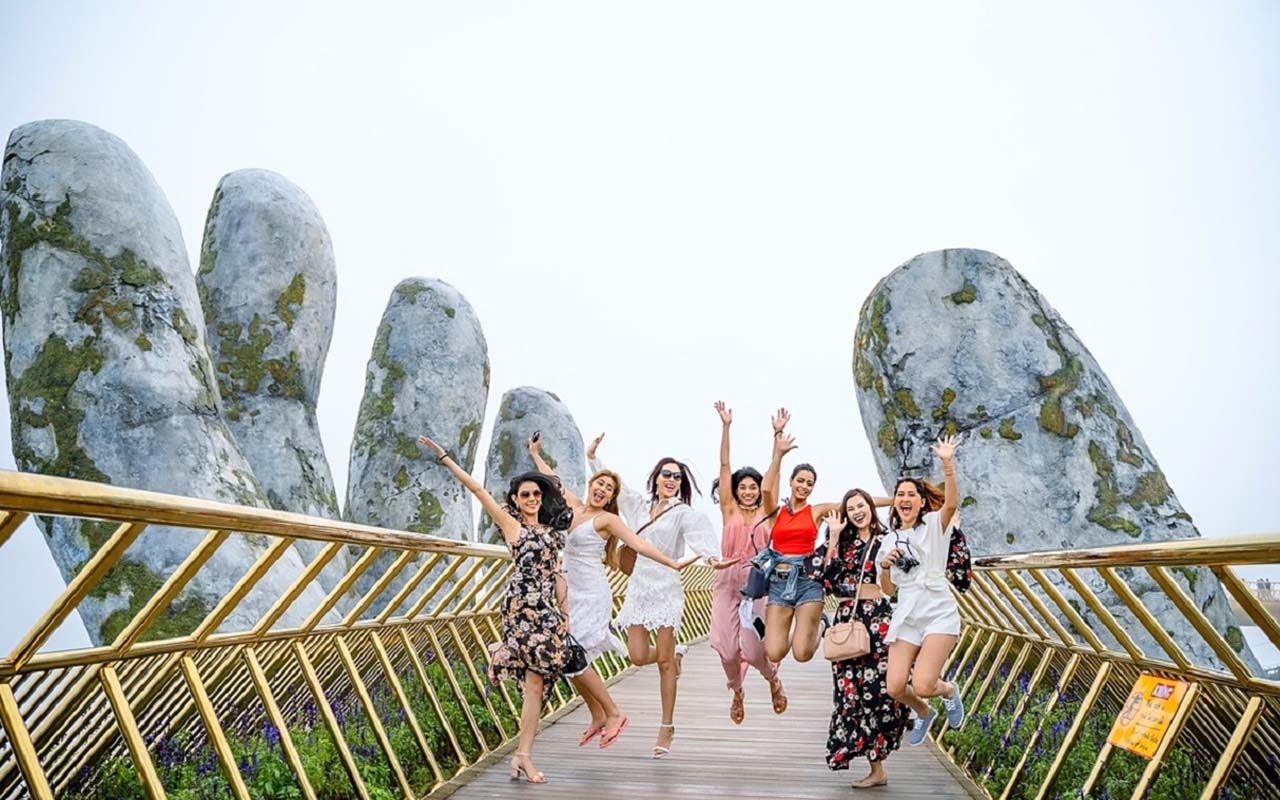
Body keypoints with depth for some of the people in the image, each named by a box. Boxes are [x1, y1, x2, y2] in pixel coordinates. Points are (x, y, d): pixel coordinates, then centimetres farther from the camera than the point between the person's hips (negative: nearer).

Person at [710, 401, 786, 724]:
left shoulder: (766, 513, 5)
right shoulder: (729, 510, 6)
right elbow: (724, 465, 2)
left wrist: (777, 434, -5)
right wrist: (726, 426, -3)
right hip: (728, 581, 1)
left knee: (753, 649, -5)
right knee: (727, 648, 0)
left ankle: (773, 680, 30)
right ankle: (737, 693, 30)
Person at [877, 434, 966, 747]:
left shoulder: (934, 525, 2)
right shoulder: (889, 541, 14)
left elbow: (951, 503, -21)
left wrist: (947, 463, -35)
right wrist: (885, 564, -5)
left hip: (939, 614, -4)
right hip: (905, 618, 4)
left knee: (922, 685, -17)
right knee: (895, 688, -8)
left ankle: (949, 690, 21)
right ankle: (924, 713, 28)